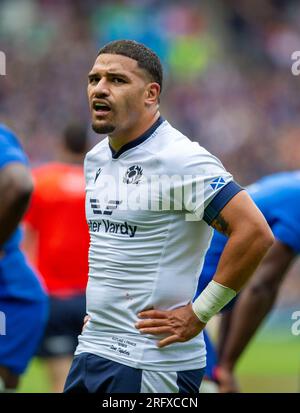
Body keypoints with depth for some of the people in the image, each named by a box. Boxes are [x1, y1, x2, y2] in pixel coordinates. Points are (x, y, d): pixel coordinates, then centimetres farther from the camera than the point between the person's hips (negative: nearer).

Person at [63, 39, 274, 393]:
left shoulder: (180, 159, -14)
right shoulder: (95, 159, 12)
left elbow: (254, 233, -21)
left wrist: (197, 314, -18)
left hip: (152, 362, -8)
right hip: (91, 348, 8)